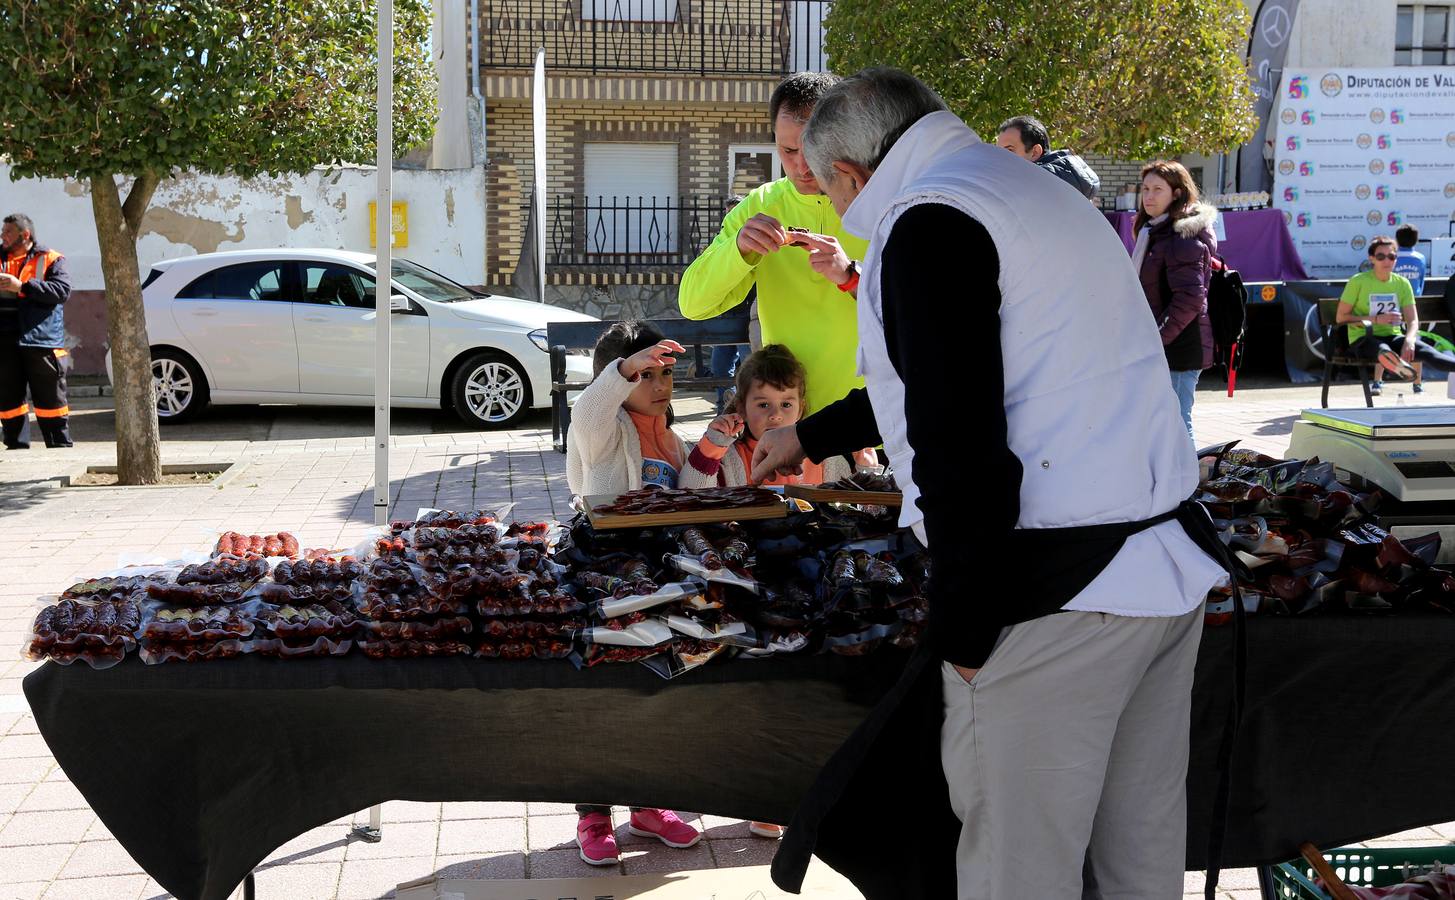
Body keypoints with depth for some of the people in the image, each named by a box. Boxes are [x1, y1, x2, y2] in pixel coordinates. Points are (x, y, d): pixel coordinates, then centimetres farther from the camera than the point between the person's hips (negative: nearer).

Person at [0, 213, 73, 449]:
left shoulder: (50, 259, 3)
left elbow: (62, 290, -12)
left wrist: (22, 286, -17)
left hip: (40, 338, -4)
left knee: (50, 396, 1)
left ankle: (60, 445, 8)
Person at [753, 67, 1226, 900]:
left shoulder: (929, 220, -9)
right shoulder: (1036, 194, 22)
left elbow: (960, 447, -20)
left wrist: (963, 634, -14)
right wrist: (811, 436, 45)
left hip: (1058, 597, -10)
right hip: (1173, 566, 10)